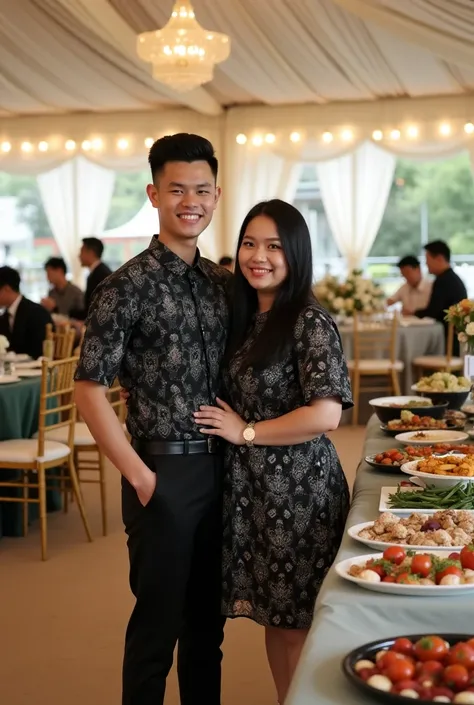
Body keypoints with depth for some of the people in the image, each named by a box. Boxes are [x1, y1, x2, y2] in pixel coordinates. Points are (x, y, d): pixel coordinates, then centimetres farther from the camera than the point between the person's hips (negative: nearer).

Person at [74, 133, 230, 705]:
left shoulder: (222, 282, 8)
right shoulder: (128, 286, -11)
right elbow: (89, 390, -13)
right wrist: (140, 478, -14)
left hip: (220, 469, 6)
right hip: (165, 473, -6)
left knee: (208, 619, 17)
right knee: (158, 623, 6)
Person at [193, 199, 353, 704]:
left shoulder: (310, 323, -14)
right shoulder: (244, 319, 8)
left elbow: (325, 416, -22)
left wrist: (245, 432, -13)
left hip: (299, 489, -7)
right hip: (250, 488, 7)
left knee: (298, 623, 5)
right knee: (272, 614, 16)